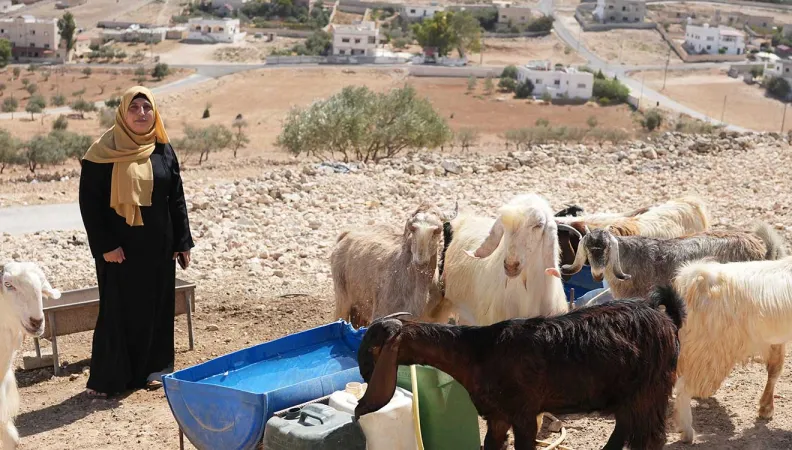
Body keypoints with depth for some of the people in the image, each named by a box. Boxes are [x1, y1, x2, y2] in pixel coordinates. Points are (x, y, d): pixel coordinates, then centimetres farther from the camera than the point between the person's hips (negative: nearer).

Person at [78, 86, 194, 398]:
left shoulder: (163, 149, 5)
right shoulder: (104, 151, -8)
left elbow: (176, 197, 9)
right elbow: (89, 200, -9)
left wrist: (182, 242, 6)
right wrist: (104, 245, -14)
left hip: (158, 246, 4)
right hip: (119, 247, -4)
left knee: (156, 307, 10)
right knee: (117, 310, 0)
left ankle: (152, 369, 23)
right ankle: (107, 378, 9)